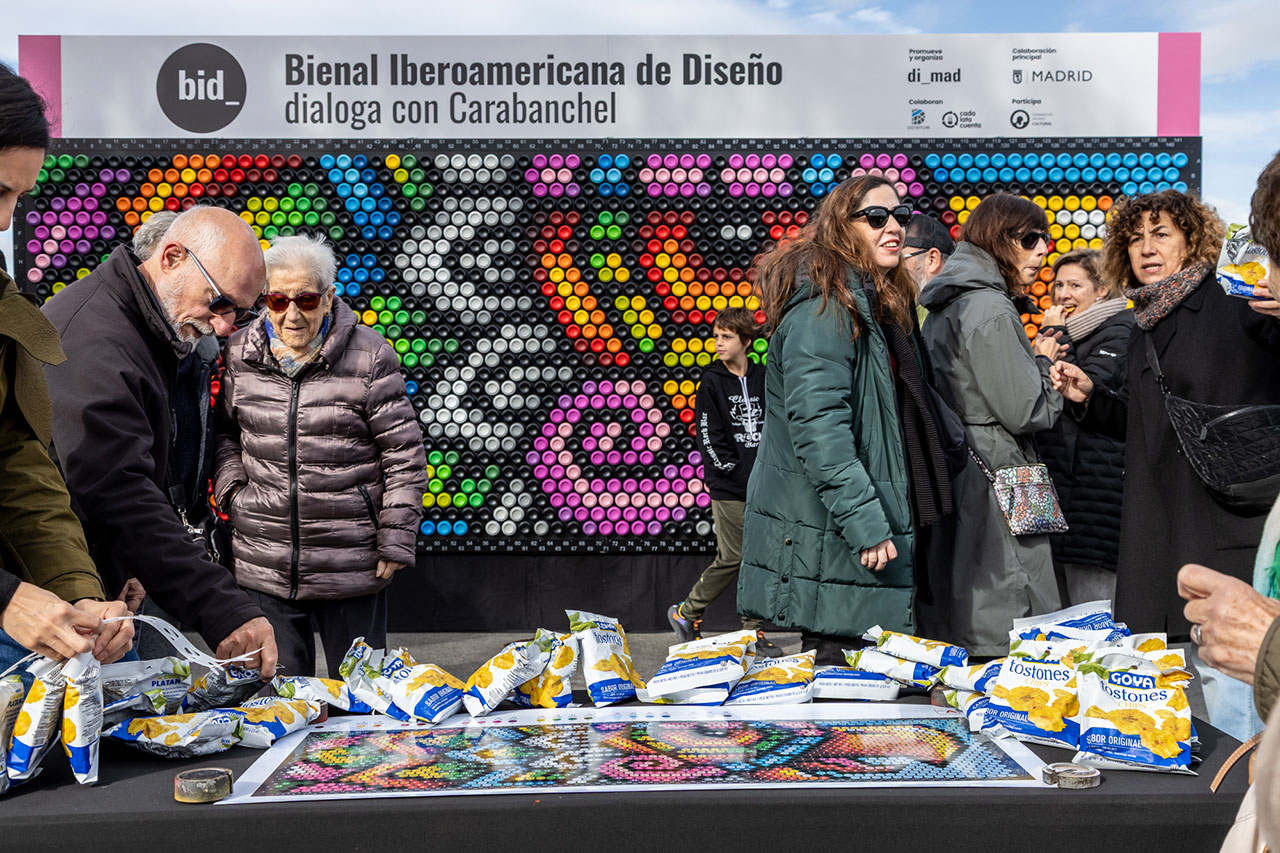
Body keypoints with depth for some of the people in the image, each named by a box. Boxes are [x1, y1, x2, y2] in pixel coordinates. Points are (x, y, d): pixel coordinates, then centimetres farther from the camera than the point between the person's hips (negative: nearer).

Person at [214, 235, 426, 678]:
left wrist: (396, 539, -7)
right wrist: (232, 491, 2)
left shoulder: (369, 357, -7)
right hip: (263, 569, 3)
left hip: (351, 570, -3)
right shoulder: (241, 353, 4)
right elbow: (225, 432, 19)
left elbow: (405, 455, -5)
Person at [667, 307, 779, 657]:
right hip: (728, 488, -4)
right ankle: (685, 613, 14)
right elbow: (708, 437, -7)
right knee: (733, 557, -4)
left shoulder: (763, 378, 9)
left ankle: (753, 630, 14)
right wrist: (737, 471, -12)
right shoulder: (712, 382, -2)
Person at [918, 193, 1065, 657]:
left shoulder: (945, 309, 15)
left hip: (955, 473, 10)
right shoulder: (990, 310, -15)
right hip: (996, 484, -10)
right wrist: (1043, 362, 0)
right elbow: (1025, 411, -17)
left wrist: (1031, 360, 13)